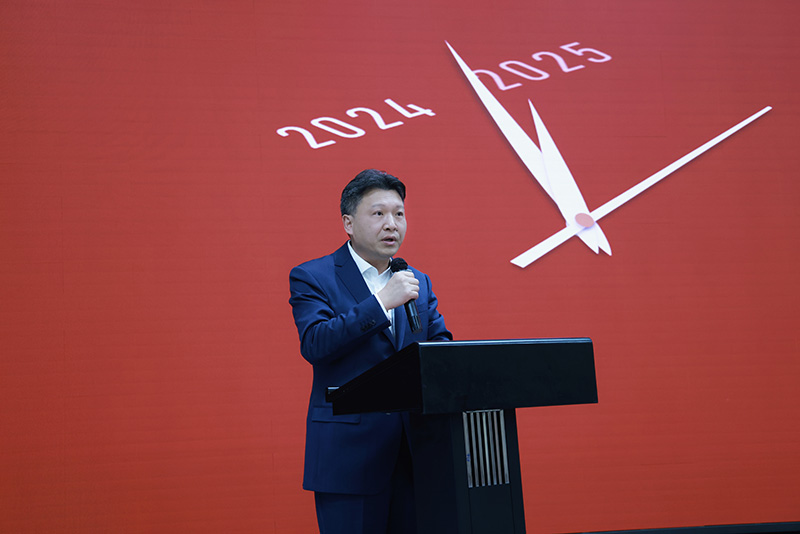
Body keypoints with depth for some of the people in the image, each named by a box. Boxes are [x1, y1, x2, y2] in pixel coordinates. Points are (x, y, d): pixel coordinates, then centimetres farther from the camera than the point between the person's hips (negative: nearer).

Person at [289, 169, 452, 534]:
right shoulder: (311, 278, -1)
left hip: (413, 452, 5)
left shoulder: (418, 283, 16)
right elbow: (314, 345, -15)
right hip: (349, 455, -5)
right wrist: (382, 302, -19)